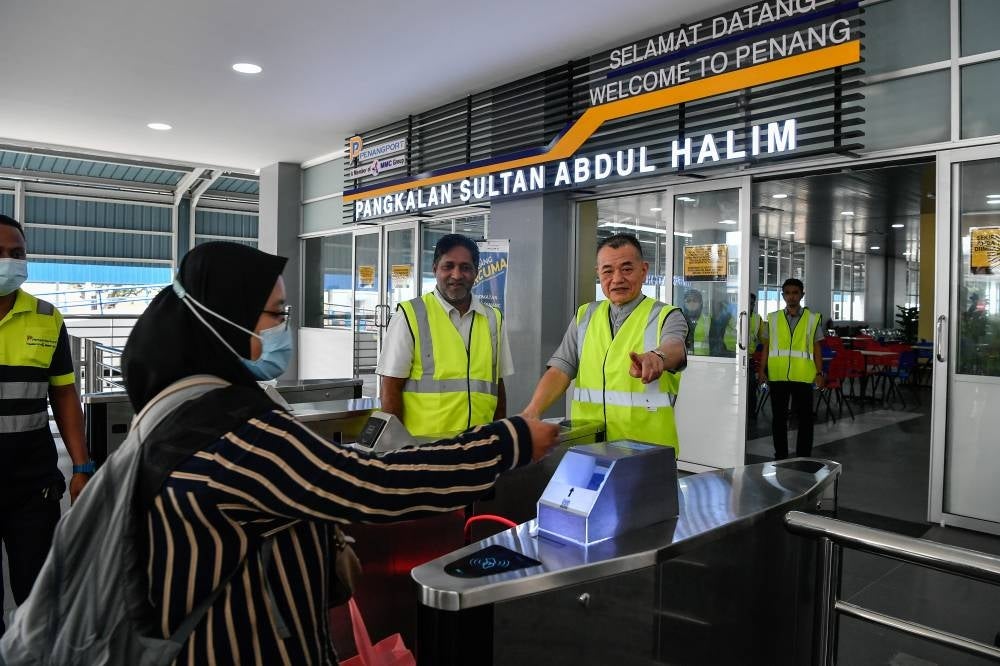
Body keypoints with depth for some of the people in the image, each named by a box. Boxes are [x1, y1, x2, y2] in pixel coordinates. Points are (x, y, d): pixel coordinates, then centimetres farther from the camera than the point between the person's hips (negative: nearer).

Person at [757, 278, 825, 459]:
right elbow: (766, 347, 9)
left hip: (803, 376, -1)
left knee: (805, 418, 5)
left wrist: (819, 373, 1)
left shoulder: (812, 318, 6)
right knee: (779, 417, 8)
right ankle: (780, 456, 19)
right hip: (777, 376, 1)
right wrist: (761, 370, 4)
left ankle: (803, 457, 15)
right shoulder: (773, 318, 8)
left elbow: (816, 348, 7)